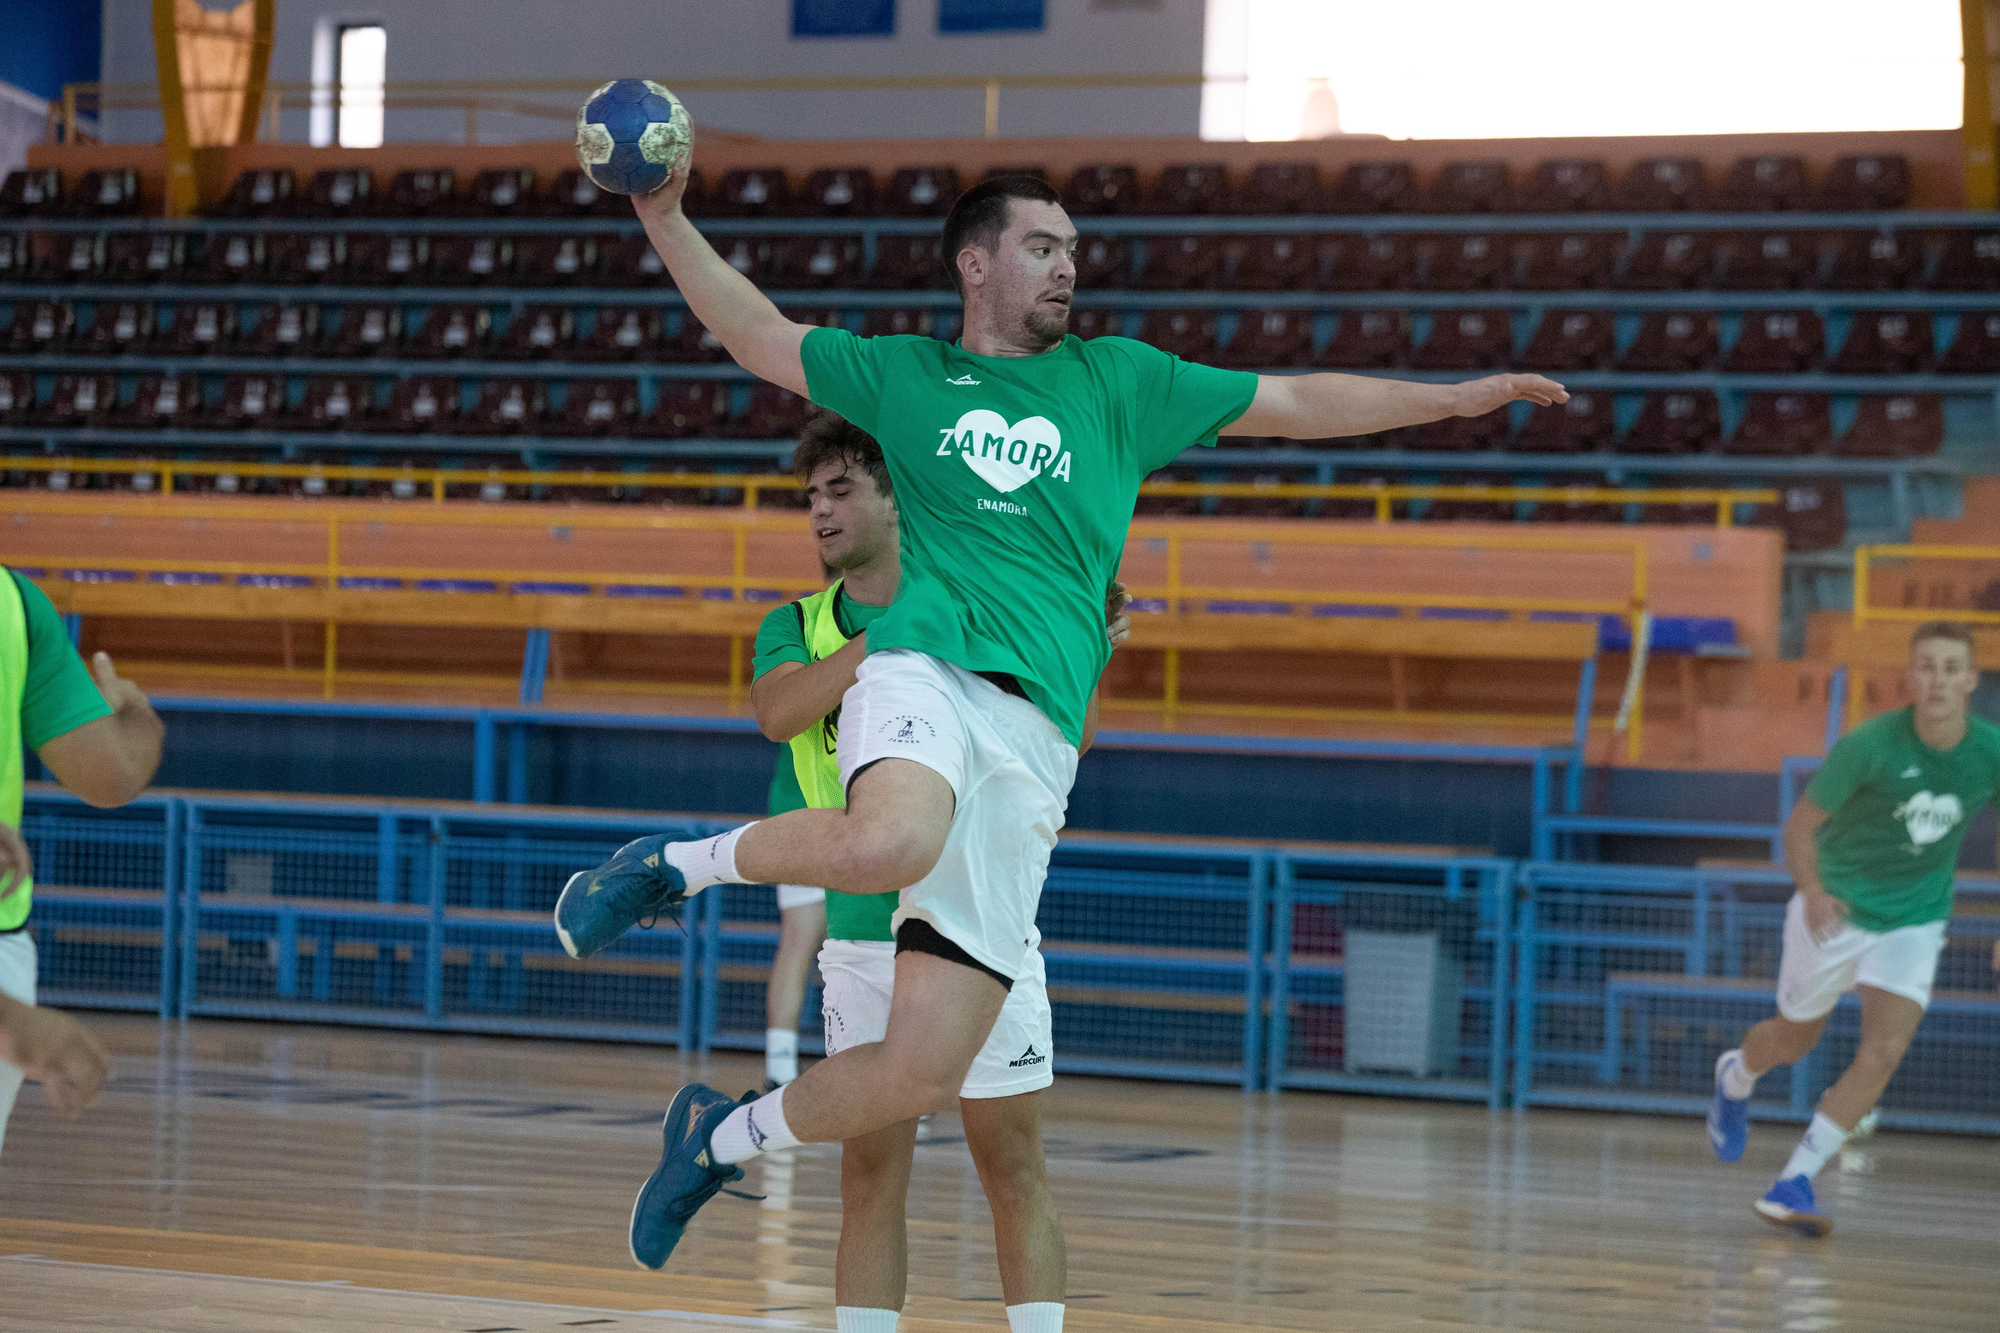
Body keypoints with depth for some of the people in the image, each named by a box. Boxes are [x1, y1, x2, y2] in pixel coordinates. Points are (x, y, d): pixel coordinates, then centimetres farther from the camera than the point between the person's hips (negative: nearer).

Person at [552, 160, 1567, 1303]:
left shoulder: (1119, 380, 20)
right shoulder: (906, 375, 17)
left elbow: (1297, 403, 22)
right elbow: (756, 333, 22)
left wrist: (1461, 397, 18)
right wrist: (666, 217, 10)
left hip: (1033, 741, 2)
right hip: (925, 669, -2)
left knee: (924, 1073, -6)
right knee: (887, 842, -41)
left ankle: (722, 1137, 20)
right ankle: (678, 864, -13)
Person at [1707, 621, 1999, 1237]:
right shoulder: (1870, 744, -23)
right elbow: (1801, 824, -16)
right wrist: (1812, 891, -33)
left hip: (1915, 921, 2)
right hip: (1836, 909, -2)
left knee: (1883, 1054, -15)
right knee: (1794, 1039, 16)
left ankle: (1794, 1183, -8)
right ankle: (1735, 1080, 52)